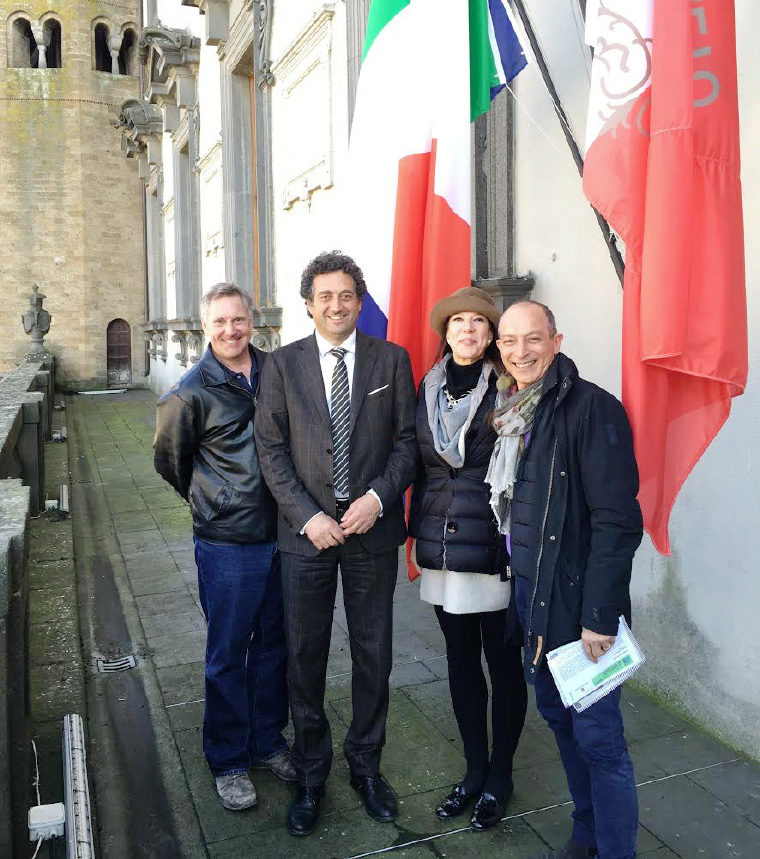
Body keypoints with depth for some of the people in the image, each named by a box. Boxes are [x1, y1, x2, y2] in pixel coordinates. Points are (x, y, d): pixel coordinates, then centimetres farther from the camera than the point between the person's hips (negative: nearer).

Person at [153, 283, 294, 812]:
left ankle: (267, 743, 35)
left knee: (274, 644, 16)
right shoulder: (193, 391, -11)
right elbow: (169, 459, 3)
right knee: (228, 654, 8)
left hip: (280, 535, 4)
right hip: (227, 544, -4)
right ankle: (227, 760, 27)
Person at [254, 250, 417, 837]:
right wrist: (308, 516, -11)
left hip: (373, 529, 0)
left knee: (374, 654, 12)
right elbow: (271, 449, -2)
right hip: (307, 531, 0)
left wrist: (378, 497, -13)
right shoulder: (283, 364, 1)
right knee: (305, 657, 11)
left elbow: (406, 440, 1)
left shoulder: (392, 360, 2)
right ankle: (311, 773, 31)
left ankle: (366, 765, 33)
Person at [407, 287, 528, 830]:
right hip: (442, 547, 5)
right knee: (461, 658, 15)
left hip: (496, 546, -5)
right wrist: (414, 536, 12)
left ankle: (500, 775, 28)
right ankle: (475, 769, 33)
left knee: (503, 662, 8)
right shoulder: (429, 389, 8)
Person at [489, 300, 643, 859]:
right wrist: (521, 582, 11)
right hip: (530, 594, 8)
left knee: (598, 737, 0)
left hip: (579, 600, -8)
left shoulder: (592, 407, -15)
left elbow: (617, 520, -19)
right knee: (559, 718, 19)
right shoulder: (510, 411, 9)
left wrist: (599, 615, -20)